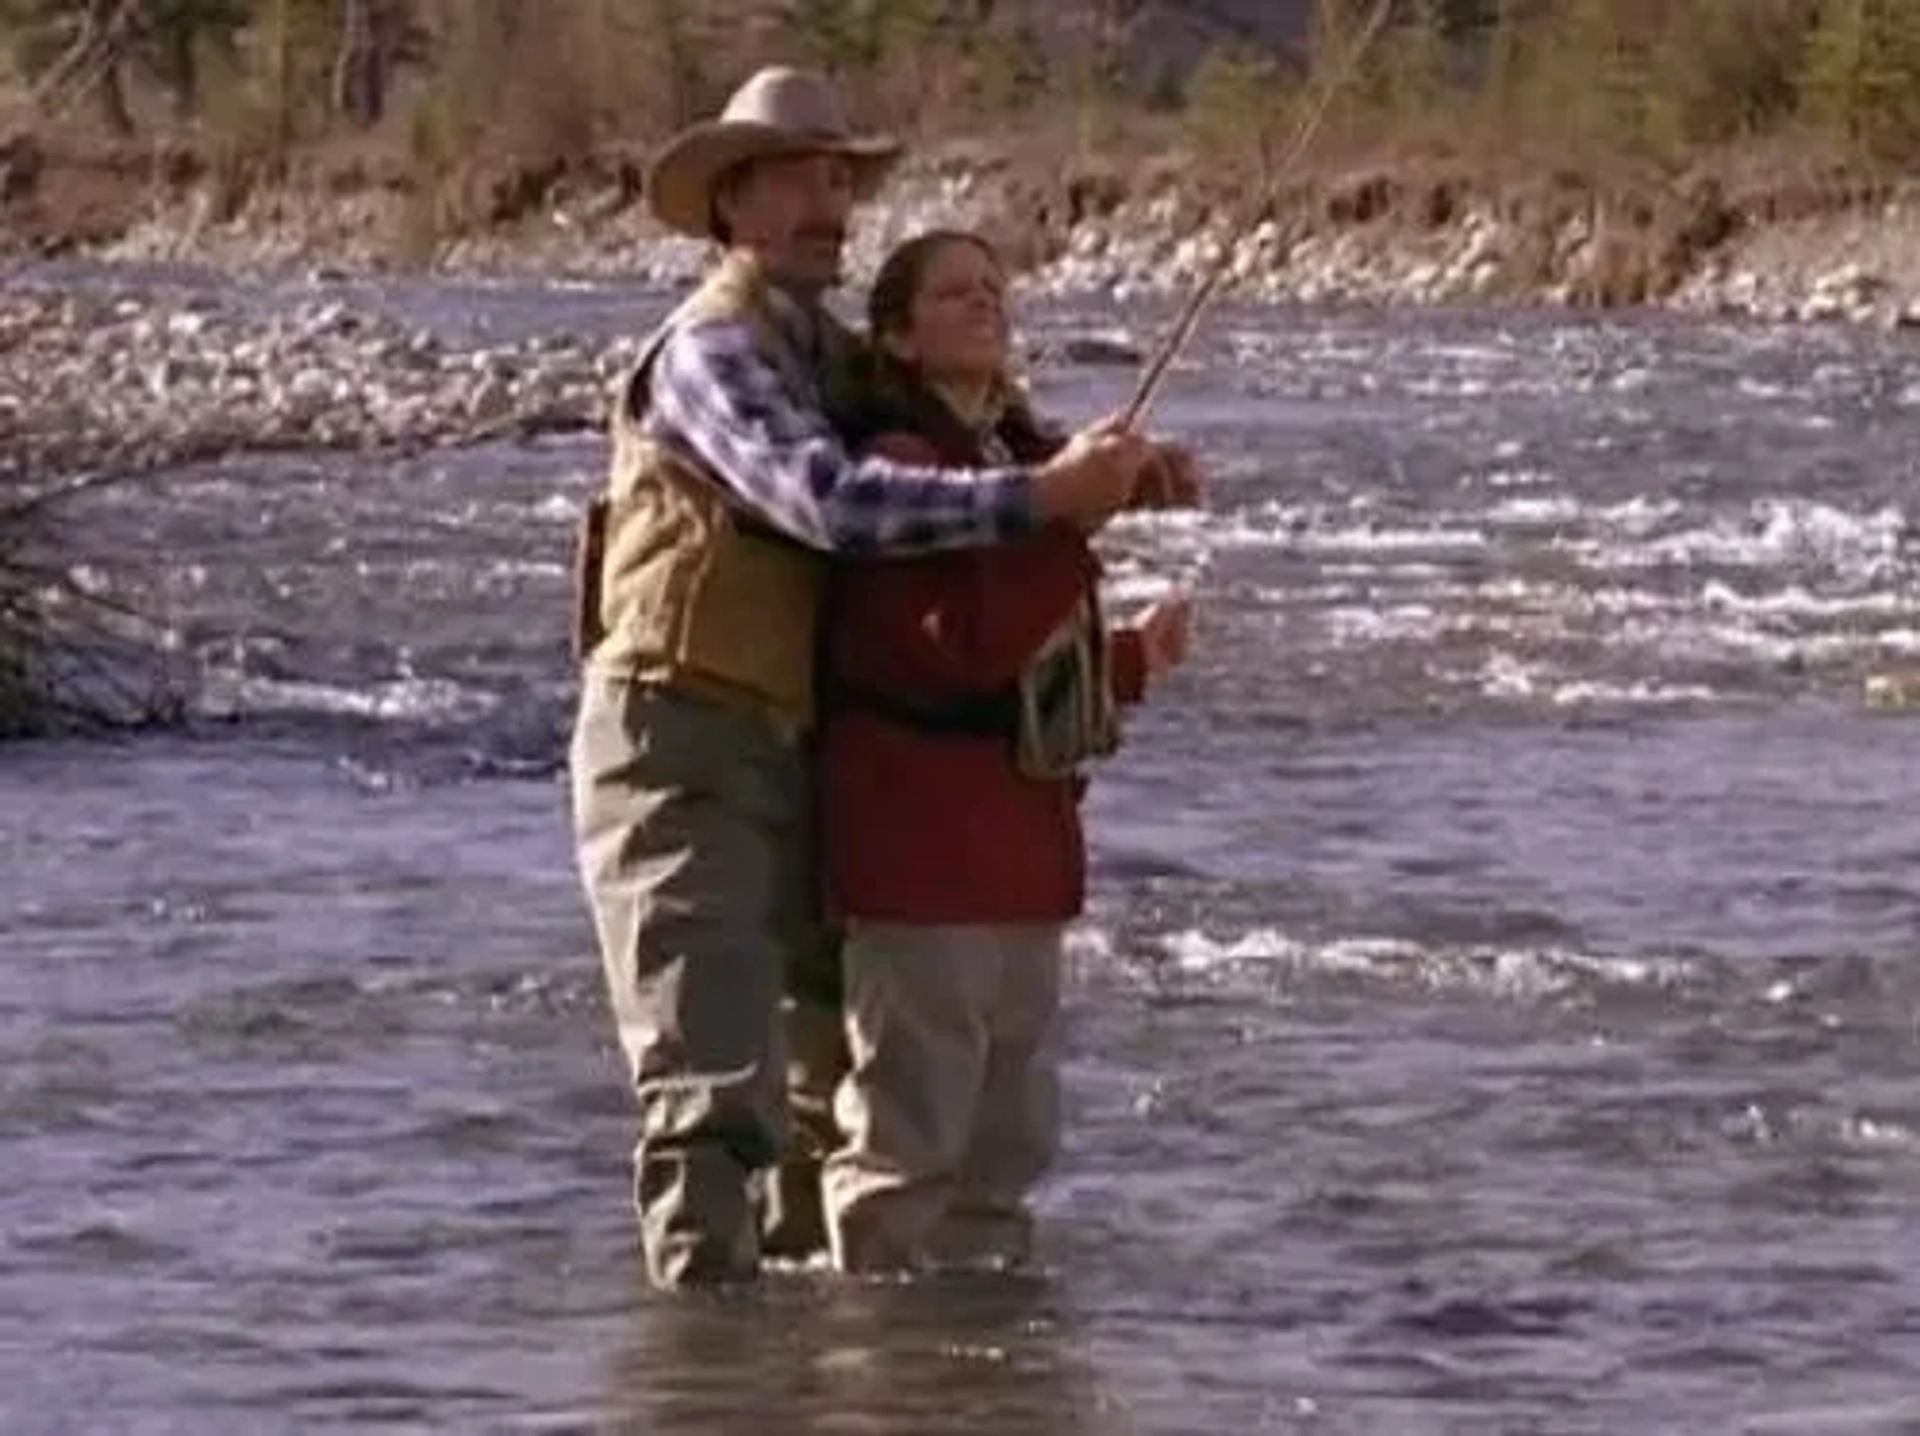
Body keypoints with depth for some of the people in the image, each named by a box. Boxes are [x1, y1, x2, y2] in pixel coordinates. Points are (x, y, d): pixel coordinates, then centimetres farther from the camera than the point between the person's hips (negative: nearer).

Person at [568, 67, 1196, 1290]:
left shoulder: (835, 358, 15)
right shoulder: (712, 346, -12)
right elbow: (830, 499, -27)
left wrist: (1105, 475, -7)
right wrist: (1040, 497, -29)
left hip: (794, 754, 9)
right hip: (680, 742, -9)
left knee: (831, 1048, 16)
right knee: (716, 1074, -16)